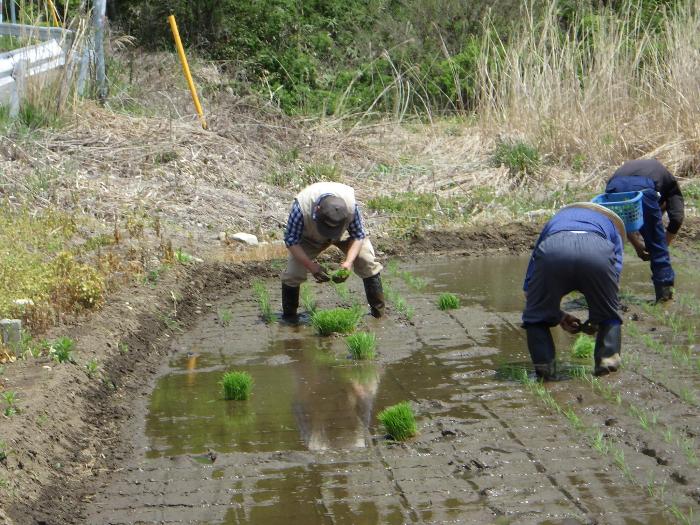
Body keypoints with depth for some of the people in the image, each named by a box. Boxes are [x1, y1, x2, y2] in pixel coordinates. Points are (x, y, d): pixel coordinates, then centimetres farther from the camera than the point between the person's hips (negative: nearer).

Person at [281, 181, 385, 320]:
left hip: (343, 233, 1)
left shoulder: (351, 205, -39)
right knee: (293, 272, -18)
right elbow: (291, 241, -29)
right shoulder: (301, 207, -44)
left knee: (367, 261, -15)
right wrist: (311, 266, -38)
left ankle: (378, 309, 5)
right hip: (310, 237, -1)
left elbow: (358, 236, -21)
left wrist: (349, 262, -35)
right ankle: (289, 316, 4)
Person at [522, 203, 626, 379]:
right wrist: (597, 320, 37)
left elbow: (528, 288, 38)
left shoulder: (553, 221, 45)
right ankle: (608, 358, 13)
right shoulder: (612, 226, 43)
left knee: (536, 318, 22)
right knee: (609, 315, 26)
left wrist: (559, 316, 44)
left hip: (552, 251, 0)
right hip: (597, 252, 0)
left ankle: (544, 366, 11)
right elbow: (615, 278, 27)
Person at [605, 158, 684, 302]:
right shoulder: (669, 180, 34)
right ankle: (664, 289, 20)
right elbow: (677, 218, 17)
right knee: (657, 245, 16)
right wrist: (664, 246, 26)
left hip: (614, 187, 3)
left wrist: (637, 245, 32)